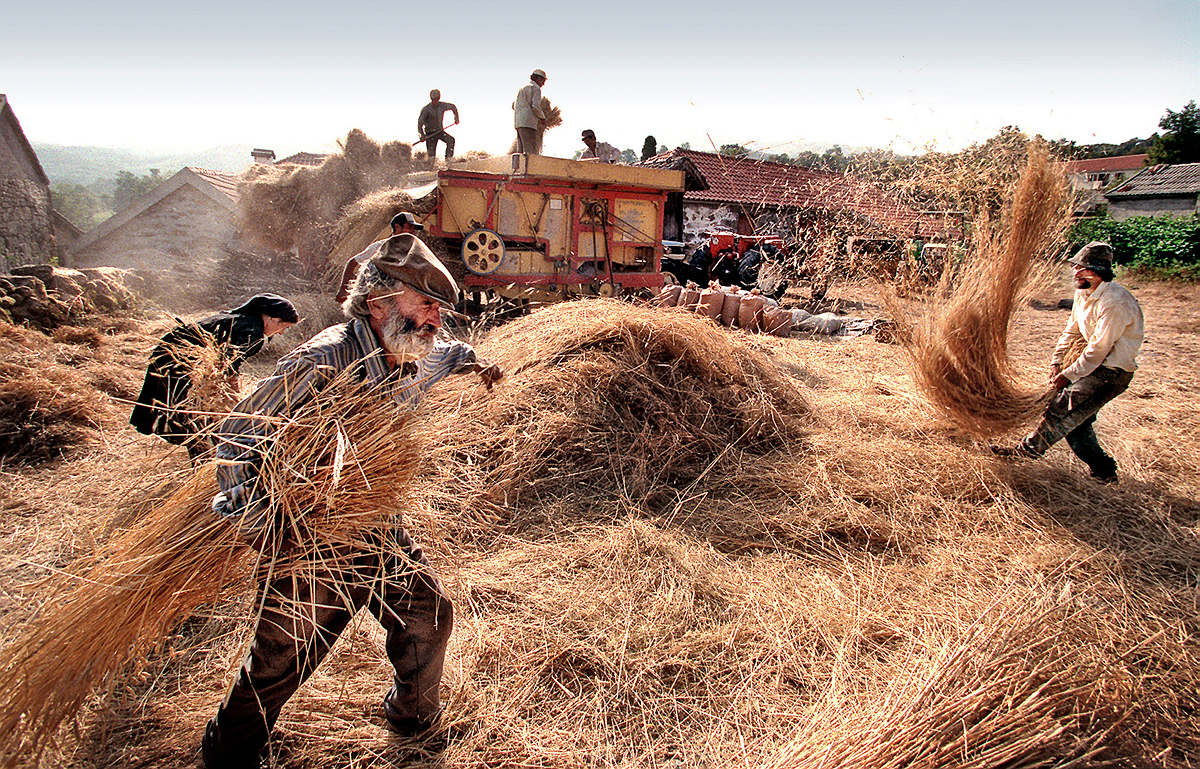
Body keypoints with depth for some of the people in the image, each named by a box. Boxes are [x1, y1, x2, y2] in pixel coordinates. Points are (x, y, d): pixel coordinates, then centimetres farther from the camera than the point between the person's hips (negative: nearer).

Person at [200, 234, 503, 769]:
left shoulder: (413, 362, -3)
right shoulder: (322, 362, -27)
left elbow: (444, 352, 27)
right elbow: (238, 437, -21)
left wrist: (471, 361, 15)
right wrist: (250, 519, -28)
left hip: (377, 528, 7)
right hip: (308, 541, -7)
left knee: (429, 613, 15)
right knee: (283, 660, 7)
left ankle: (413, 715, 43)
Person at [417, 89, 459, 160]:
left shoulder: (442, 105, -2)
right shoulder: (426, 109, -15)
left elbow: (453, 107, 17)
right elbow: (420, 121, -19)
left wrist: (456, 118, 7)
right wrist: (422, 135, -29)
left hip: (440, 131, 3)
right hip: (430, 133, -3)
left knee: (451, 140, -21)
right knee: (431, 154, -7)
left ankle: (448, 158, -19)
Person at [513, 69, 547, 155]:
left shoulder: (522, 88, 26)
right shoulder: (535, 88, -1)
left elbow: (514, 105, 27)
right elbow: (536, 106, -12)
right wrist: (543, 118, 1)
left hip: (518, 122, 9)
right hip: (528, 123, -9)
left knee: (521, 150, 4)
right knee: (530, 152, -16)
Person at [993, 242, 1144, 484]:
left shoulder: (1115, 303, -26)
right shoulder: (1084, 293, 4)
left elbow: (1098, 349, -24)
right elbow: (1071, 331, 14)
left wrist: (1068, 375, -17)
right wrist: (1056, 362, 3)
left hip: (1113, 372, -9)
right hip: (1096, 364, 9)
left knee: (1064, 409, -12)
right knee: (1077, 420, 9)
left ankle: (1029, 449, -1)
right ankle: (1103, 469, 18)